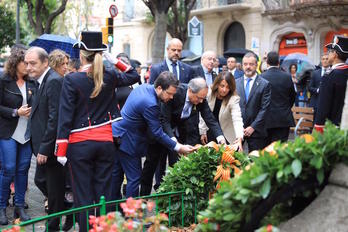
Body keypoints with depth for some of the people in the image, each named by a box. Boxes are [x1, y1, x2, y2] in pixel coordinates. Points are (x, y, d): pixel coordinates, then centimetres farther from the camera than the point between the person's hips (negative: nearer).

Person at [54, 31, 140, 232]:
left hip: (80, 144, -3)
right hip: (106, 142, 3)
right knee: (104, 192, 9)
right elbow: (134, 76, 21)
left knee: (83, 195, 4)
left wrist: (61, 150, -6)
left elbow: (65, 116, -9)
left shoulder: (71, 80, -9)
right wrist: (115, 61, 14)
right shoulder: (110, 77, 1)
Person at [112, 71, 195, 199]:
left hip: (117, 133, 10)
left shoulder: (143, 87, 0)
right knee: (134, 178, -1)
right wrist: (179, 147, -19)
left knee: (117, 174, 21)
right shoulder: (150, 104, -28)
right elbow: (157, 133, -23)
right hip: (127, 140, -10)